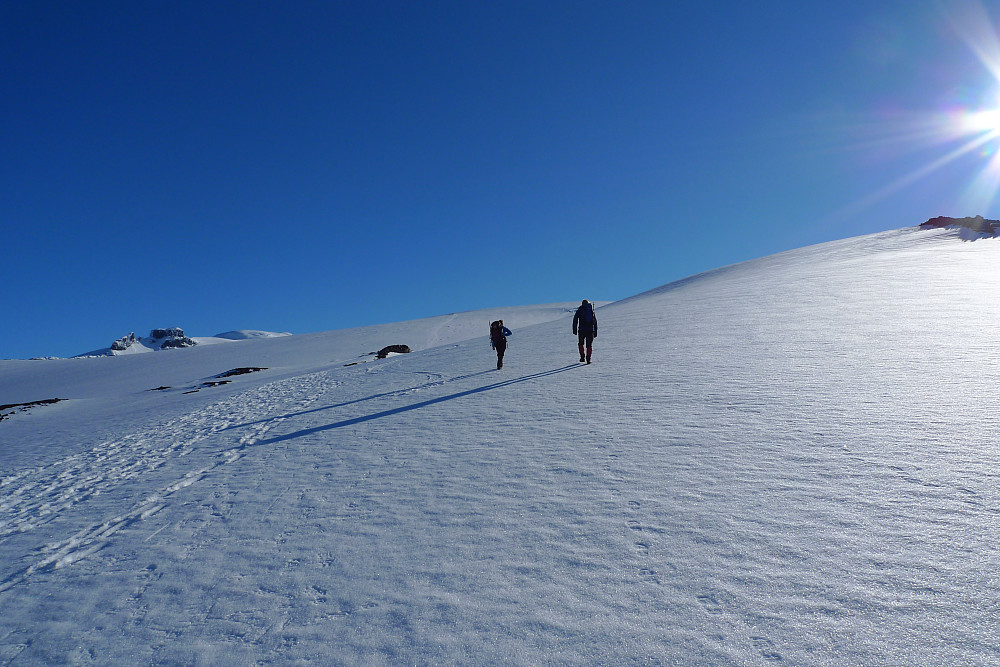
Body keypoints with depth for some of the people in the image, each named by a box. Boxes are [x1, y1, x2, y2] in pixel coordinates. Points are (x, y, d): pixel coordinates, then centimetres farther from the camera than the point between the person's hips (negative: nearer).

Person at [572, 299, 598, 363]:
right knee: (589, 345, 6)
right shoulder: (592, 311, 13)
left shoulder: (579, 310, 6)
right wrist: (595, 332, 15)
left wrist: (574, 330, 0)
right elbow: (595, 322, 12)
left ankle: (582, 357, 6)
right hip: (590, 330, 1)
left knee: (581, 344, 17)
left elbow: (575, 320, 0)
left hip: (582, 330, -1)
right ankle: (588, 358, -6)